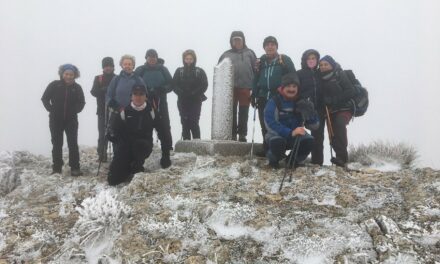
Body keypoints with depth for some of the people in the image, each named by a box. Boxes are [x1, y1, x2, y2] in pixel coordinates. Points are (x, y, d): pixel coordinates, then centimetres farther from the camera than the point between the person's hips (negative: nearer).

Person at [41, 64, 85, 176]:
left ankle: (75, 168, 0)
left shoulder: (77, 87, 0)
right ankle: (57, 168, 15)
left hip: (71, 120, 0)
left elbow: (81, 102, 9)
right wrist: (51, 109, -6)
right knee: (57, 144, 7)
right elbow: (45, 98, 3)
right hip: (56, 120, 0)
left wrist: (75, 110, -5)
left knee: (73, 144, -3)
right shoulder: (54, 85, -3)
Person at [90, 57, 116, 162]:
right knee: (102, 133, -1)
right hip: (102, 110, 1)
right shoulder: (98, 78, 9)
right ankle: (102, 155, 5)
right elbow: (94, 92, -2)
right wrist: (105, 90, -19)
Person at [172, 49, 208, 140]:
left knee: (194, 123, -8)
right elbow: (174, 85, 2)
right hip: (183, 101, 2)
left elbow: (204, 85, -3)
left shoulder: (200, 71, 5)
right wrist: (182, 93, -14)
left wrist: (194, 93, -15)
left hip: (196, 101, -2)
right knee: (185, 123, 2)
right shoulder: (179, 71, 9)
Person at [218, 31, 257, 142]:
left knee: (243, 113, 4)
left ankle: (242, 135, 11)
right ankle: (232, 134, 12)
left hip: (245, 88, -1)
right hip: (230, 88, 1)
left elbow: (256, 70, 5)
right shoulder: (226, 54, 12)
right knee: (231, 113, 4)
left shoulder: (249, 53, 10)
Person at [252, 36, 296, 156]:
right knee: (265, 126, 8)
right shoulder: (261, 61, 14)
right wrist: (254, 95, 11)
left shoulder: (284, 60, 0)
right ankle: (267, 150, 18)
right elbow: (256, 79, 18)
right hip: (263, 98, 5)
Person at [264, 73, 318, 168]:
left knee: (309, 141, -26)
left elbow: (314, 125, -4)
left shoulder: (302, 103, -1)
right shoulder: (274, 102, -13)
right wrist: (290, 132, -39)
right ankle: (274, 159, 1)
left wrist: (310, 113, -26)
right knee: (277, 142, -37)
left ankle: (295, 160, 6)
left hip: (296, 136, 4)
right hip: (277, 134, -3)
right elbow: (270, 123, -26)